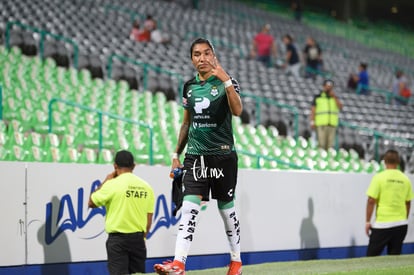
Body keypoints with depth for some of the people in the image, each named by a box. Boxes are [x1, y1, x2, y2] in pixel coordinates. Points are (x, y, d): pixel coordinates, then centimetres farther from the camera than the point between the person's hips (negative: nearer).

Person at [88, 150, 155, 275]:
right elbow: (149, 219, 8)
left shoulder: (112, 184, -10)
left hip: (118, 238, -4)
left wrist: (105, 182, 9)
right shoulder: (146, 187, 5)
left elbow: (91, 203, 1)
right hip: (138, 238, 4)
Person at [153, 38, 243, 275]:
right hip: (195, 155, 3)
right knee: (190, 206, -9)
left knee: (227, 208, 6)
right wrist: (177, 154, 16)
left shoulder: (227, 82, -4)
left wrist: (225, 79, -29)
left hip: (223, 155, -3)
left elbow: (237, 110, -22)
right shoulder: (190, 86, 10)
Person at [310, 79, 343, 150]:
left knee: (330, 145, -2)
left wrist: (334, 96, -5)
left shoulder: (335, 98, 17)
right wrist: (312, 122, -8)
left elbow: (340, 107, 1)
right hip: (321, 124, -3)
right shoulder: (317, 97, 7)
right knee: (321, 144, -13)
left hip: (332, 125, 3)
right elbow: (313, 111, 3)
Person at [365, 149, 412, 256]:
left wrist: (368, 221, -3)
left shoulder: (379, 177, -8)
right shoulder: (405, 179, 3)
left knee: (371, 256, 1)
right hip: (401, 225, 4)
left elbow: (371, 201, -10)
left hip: (383, 224, -4)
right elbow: (408, 202, 10)